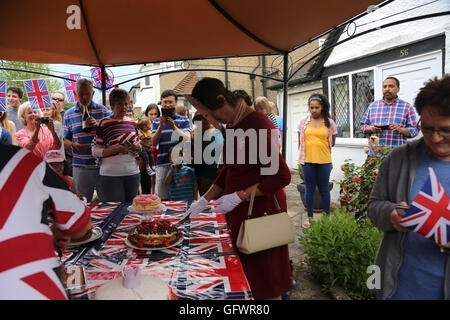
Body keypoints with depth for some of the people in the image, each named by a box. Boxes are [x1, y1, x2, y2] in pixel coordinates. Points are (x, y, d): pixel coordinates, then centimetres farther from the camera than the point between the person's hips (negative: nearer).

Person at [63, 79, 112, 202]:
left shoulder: (103, 110, 4)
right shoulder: (68, 114, 9)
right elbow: (65, 140, 10)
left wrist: (99, 125, -18)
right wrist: (73, 145, -12)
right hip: (81, 167, 1)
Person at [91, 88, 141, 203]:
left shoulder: (132, 123, 10)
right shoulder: (104, 123, -5)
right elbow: (95, 151, -7)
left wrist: (138, 147, -2)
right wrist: (116, 149, -19)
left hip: (133, 173, 5)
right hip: (111, 175, -5)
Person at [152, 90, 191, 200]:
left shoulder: (184, 120, 6)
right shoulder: (157, 122, 10)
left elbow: (187, 139, -8)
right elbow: (154, 143, 0)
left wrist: (174, 127, -22)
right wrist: (161, 126, -14)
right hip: (162, 163, 1)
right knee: (161, 198, 6)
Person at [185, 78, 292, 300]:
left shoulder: (257, 124, -21)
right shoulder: (232, 125, 7)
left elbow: (281, 176, -23)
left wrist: (238, 197, -20)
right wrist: (205, 200, 10)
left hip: (260, 210, -8)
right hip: (239, 210, 9)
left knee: (264, 278, 8)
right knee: (245, 273, 20)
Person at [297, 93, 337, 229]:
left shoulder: (329, 122, 1)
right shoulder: (304, 121, 4)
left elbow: (332, 142, 10)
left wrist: (321, 149, 10)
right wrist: (303, 154, 10)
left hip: (324, 161, -1)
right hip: (307, 160, 1)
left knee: (324, 188, 9)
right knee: (309, 189, 8)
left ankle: (327, 216, 23)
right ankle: (309, 217, 19)